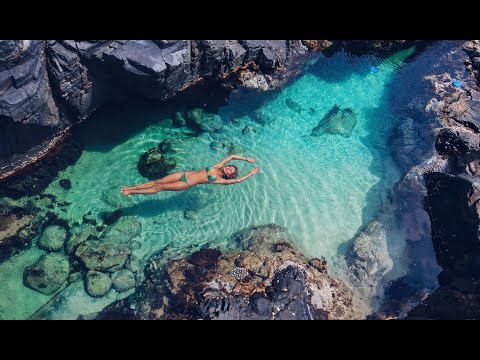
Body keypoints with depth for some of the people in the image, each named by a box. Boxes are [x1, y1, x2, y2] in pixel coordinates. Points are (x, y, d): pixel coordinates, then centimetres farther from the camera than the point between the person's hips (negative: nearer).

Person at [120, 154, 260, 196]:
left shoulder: (220, 180, -5)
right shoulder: (217, 167, 7)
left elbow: (237, 180, -12)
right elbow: (232, 156, 6)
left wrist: (251, 173, -6)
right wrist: (247, 159, 6)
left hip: (186, 184, -4)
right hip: (184, 174, 4)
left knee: (160, 187, -9)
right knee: (159, 181, -3)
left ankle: (131, 192, -5)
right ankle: (132, 187, -1)